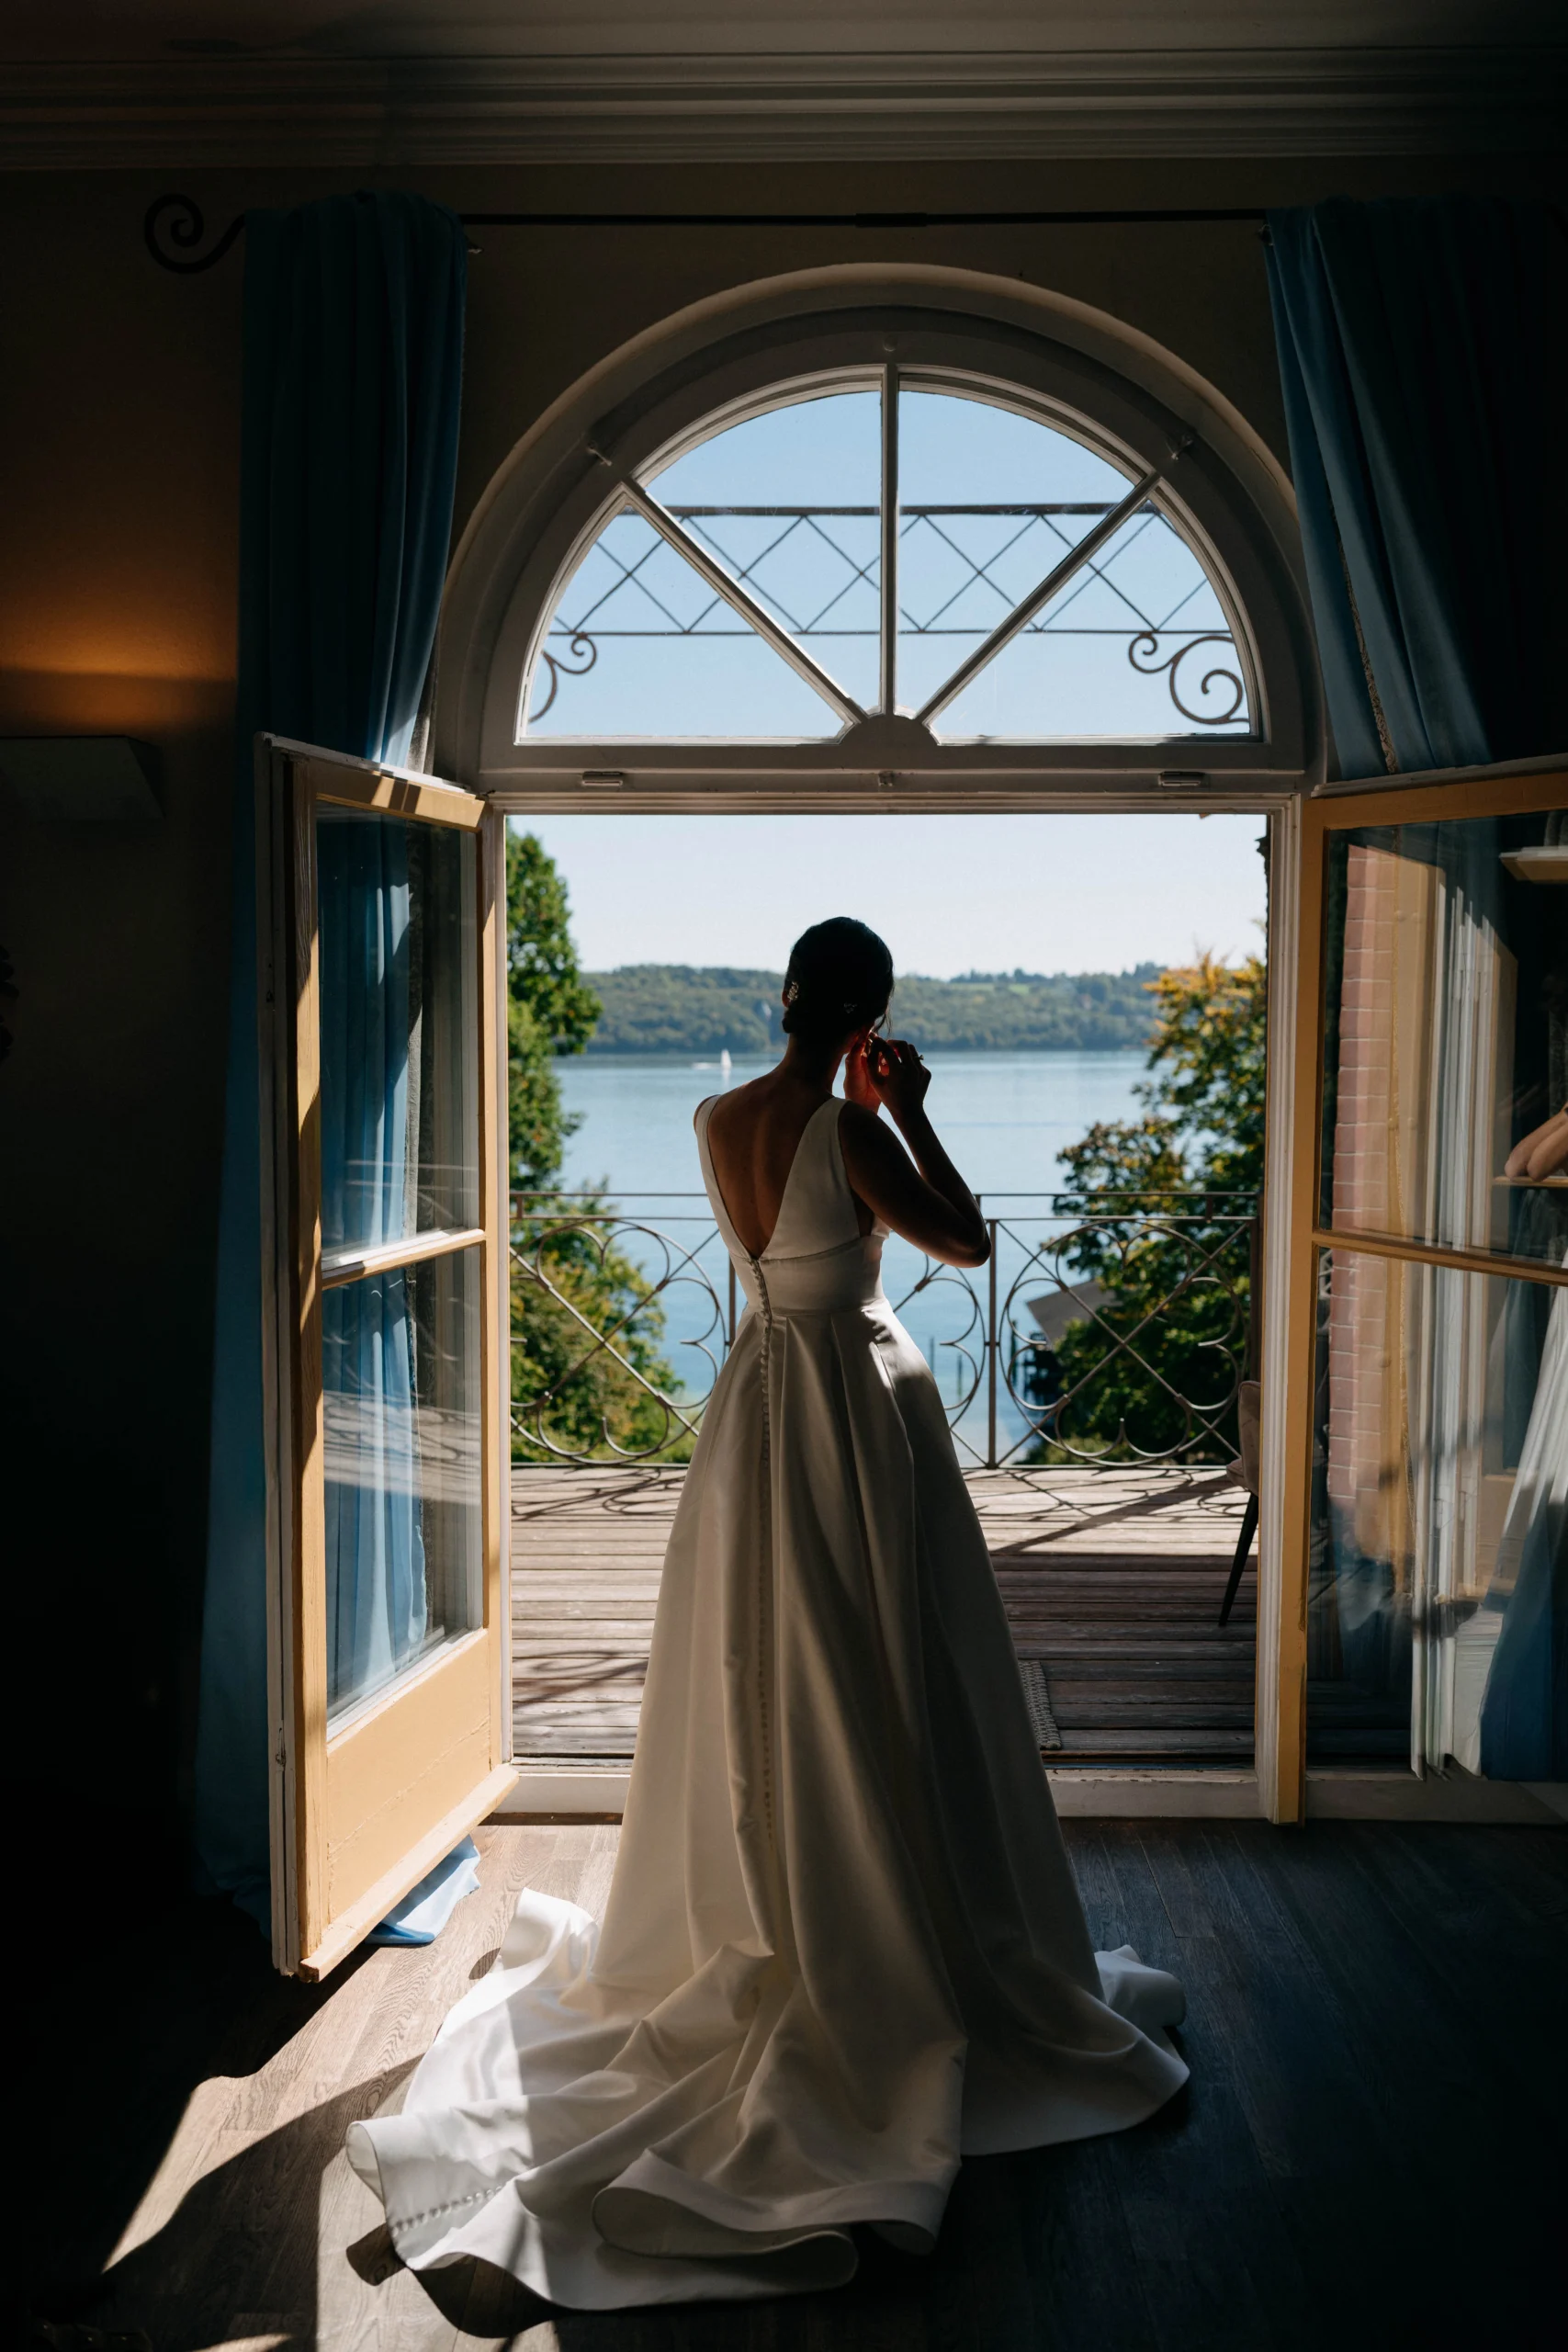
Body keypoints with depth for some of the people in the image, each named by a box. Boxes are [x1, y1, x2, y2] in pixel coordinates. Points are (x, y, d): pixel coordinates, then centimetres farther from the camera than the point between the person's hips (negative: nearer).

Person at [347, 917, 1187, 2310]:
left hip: (760, 1399, 6)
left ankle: (760, 1930, 33)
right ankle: (906, 1950, 18)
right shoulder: (849, 1132, -19)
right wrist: (909, 1113, -4)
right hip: (858, 1401, -6)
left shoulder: (719, 1124, 0)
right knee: (880, 1690, 5)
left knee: (762, 1683, 18)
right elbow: (966, 1242, -10)